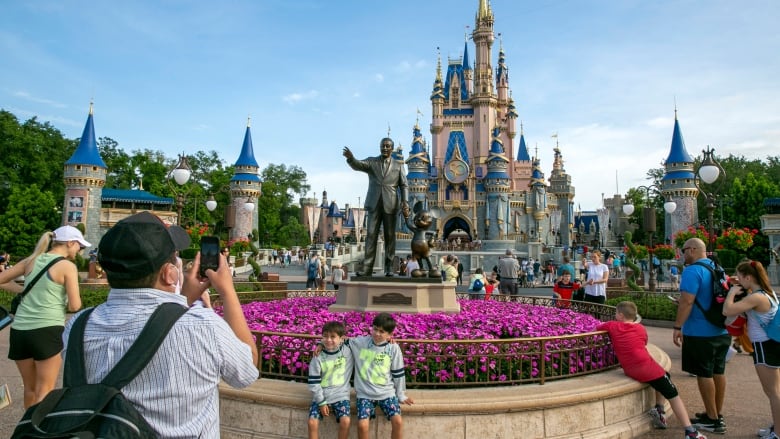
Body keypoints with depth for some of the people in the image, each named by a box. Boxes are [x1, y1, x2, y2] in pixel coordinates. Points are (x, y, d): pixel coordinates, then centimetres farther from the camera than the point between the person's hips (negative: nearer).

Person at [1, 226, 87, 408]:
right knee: (45, 390, 2)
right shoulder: (68, 266, -7)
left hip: (19, 331, 6)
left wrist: (22, 291, 21)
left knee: (30, 387, 21)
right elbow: (75, 306, -10)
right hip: (47, 331, -6)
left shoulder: (31, 260, 9)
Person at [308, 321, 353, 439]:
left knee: (345, 421, -22)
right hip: (321, 396, 1)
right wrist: (321, 402, -8)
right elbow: (314, 382, -5)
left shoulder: (347, 351, -6)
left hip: (340, 395, 0)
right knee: (312, 422, -15)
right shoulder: (318, 357, -8)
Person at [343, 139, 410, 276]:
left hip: (391, 205, 0)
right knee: (371, 236, -3)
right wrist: (350, 157, -32)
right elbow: (357, 165, -9)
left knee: (390, 236, 1)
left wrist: (405, 203, -7)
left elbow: (403, 185, 7)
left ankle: (389, 268, 7)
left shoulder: (398, 165, 11)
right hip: (374, 204, 0)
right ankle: (367, 268, -4)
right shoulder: (371, 162, 10)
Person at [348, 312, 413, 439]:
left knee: (398, 421, -18)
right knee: (362, 425, -20)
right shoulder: (360, 342, -4)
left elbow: (398, 373, 5)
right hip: (365, 393, 0)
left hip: (387, 392, 0)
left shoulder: (394, 348, -4)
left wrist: (401, 395, 9)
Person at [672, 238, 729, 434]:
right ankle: (718, 414, 27)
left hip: (700, 332, -8)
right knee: (718, 372, 15)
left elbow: (687, 301, -23)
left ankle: (712, 419, 8)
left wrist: (678, 327, -17)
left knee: (704, 374, 1)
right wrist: (684, 305, 23)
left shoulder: (692, 271, -17)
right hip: (721, 331, 8)